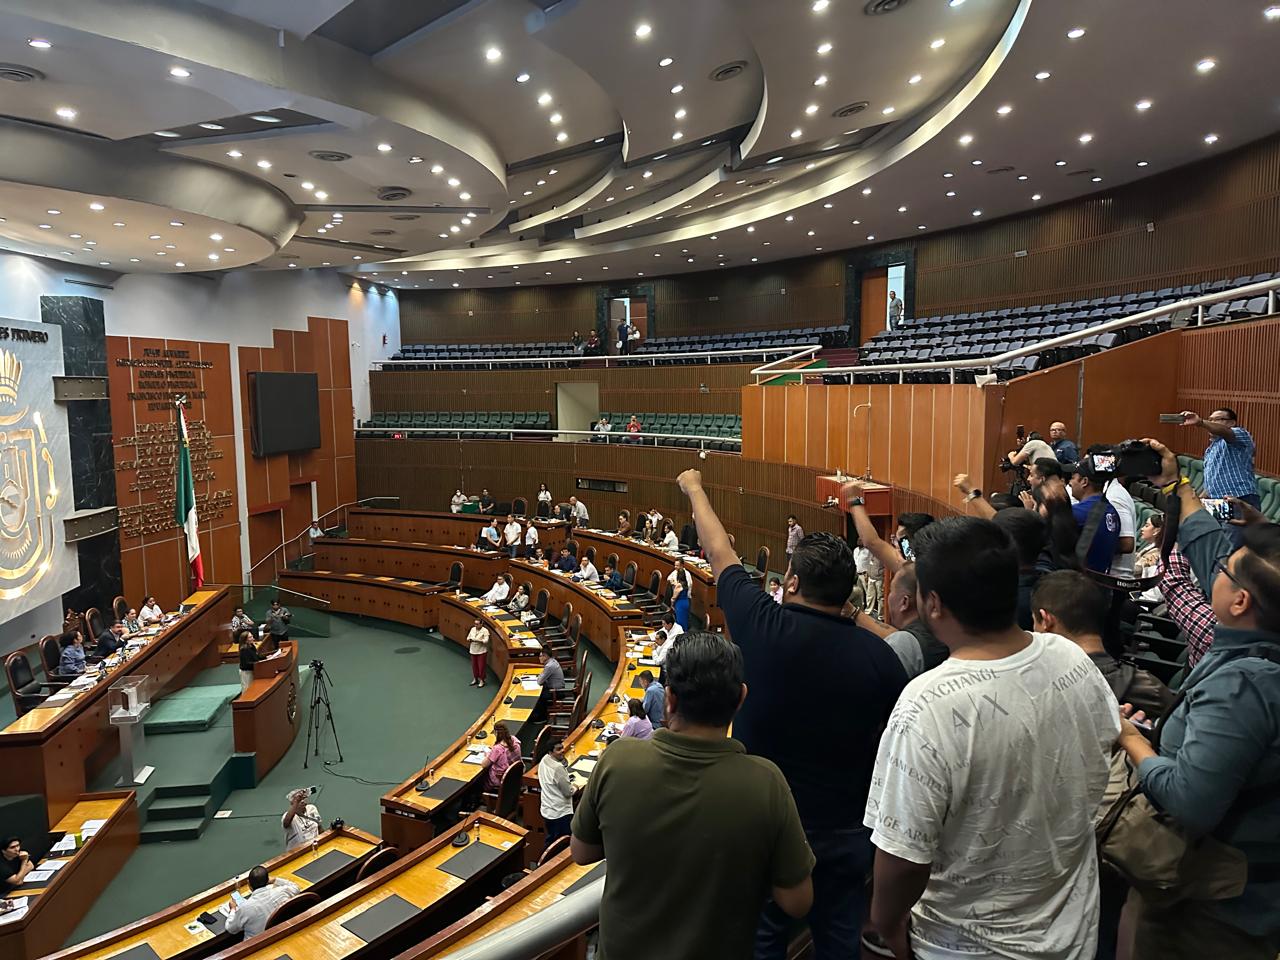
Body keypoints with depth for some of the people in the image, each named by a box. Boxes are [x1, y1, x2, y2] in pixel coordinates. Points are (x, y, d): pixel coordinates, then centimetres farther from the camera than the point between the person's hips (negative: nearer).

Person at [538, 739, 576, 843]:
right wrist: (575, 786, -1)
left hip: (546, 810, 9)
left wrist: (566, 777, 4)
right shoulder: (558, 768, -28)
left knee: (550, 841, 23)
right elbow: (568, 793, -19)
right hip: (560, 813, -9)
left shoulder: (544, 760, -2)